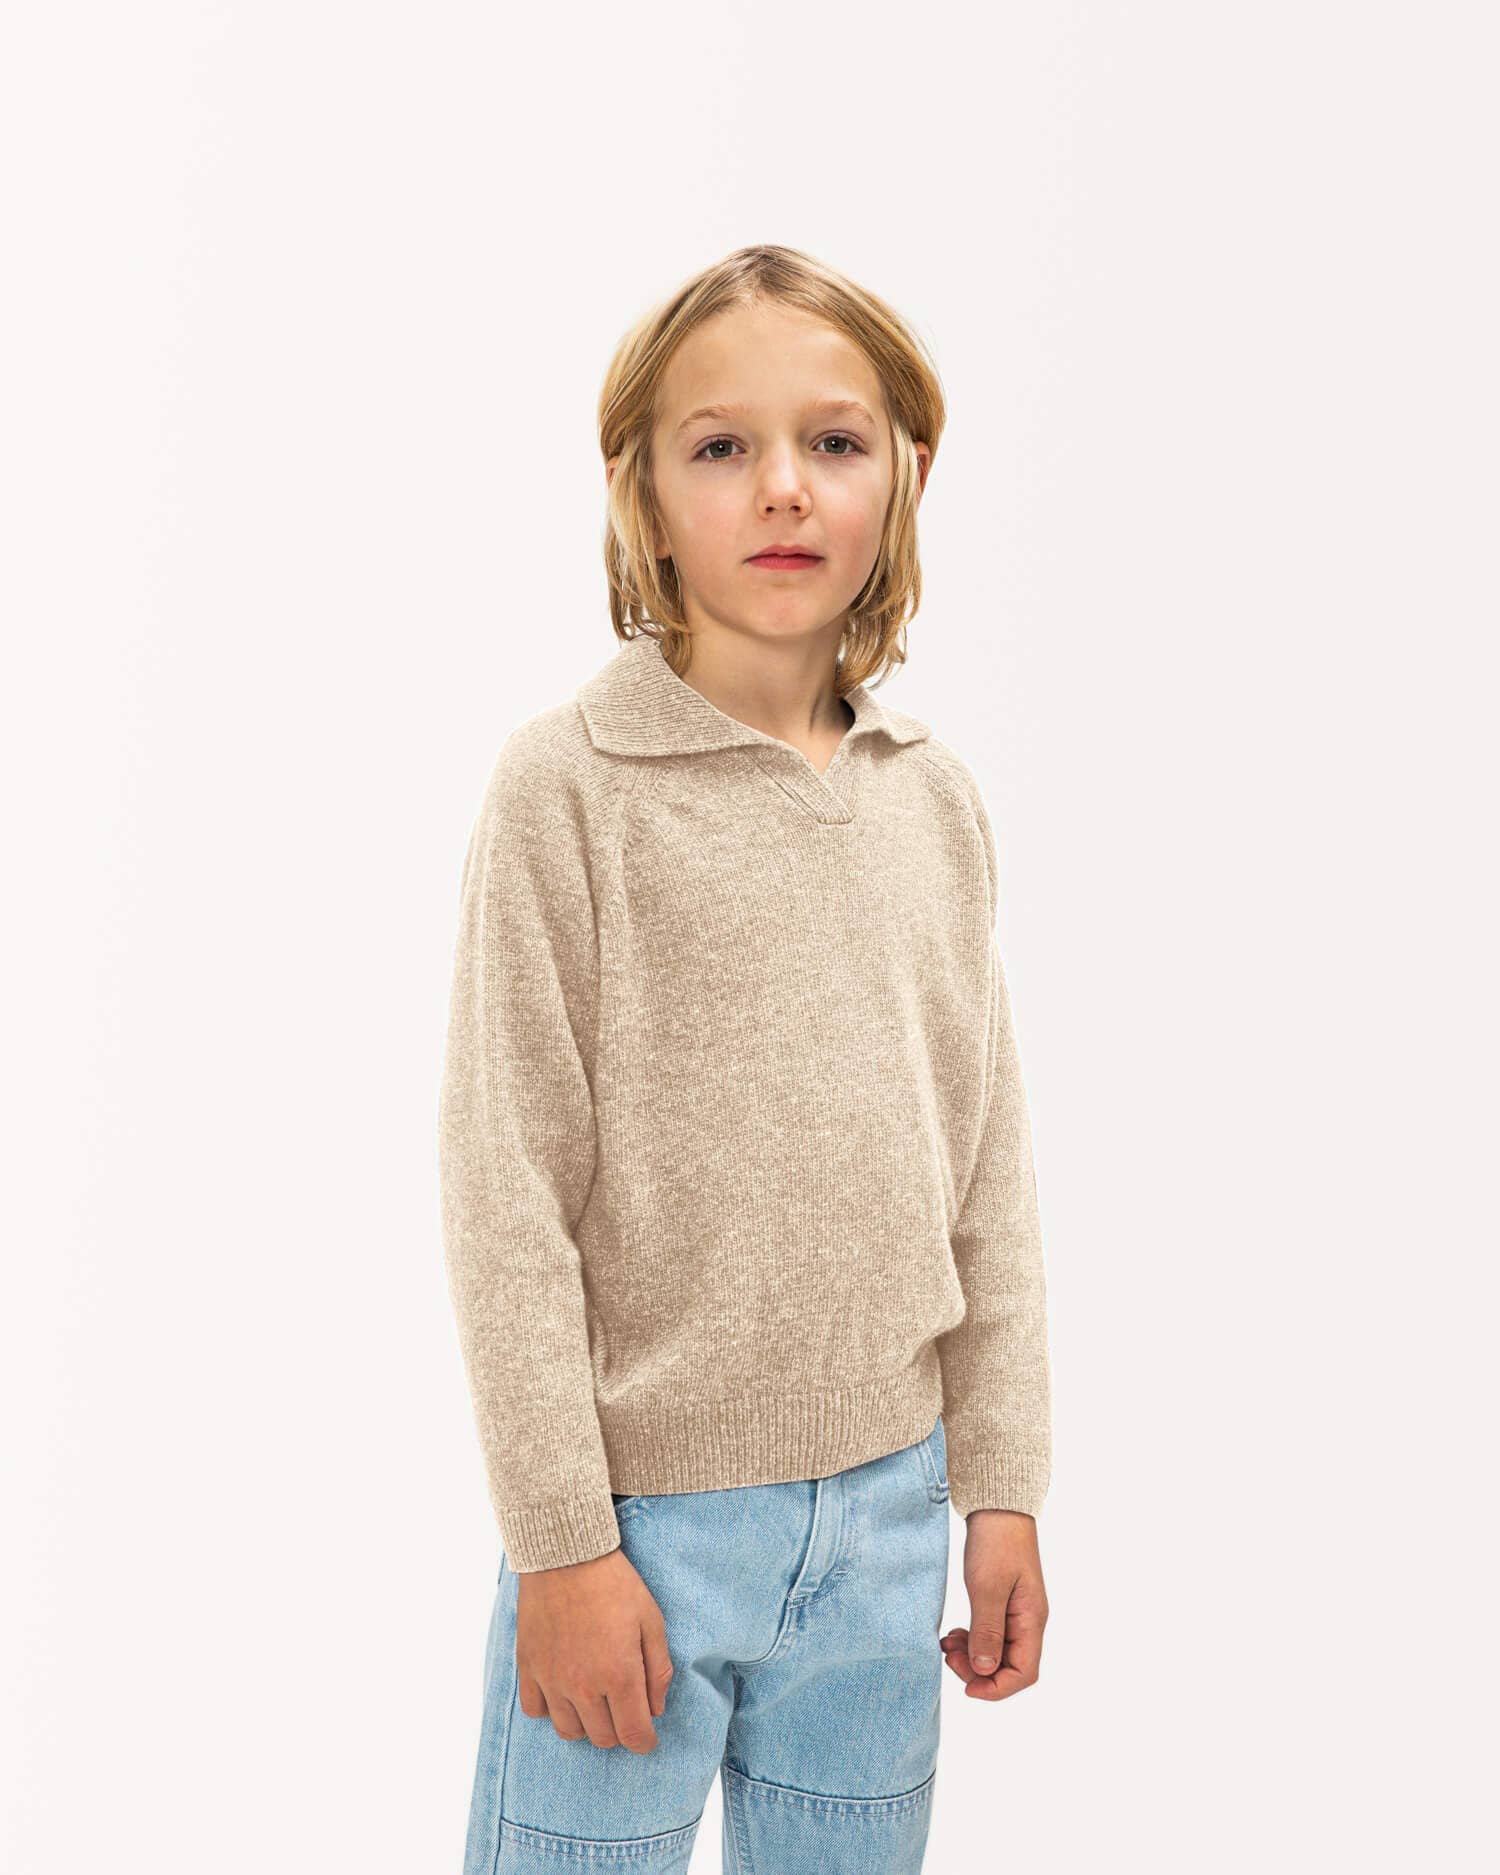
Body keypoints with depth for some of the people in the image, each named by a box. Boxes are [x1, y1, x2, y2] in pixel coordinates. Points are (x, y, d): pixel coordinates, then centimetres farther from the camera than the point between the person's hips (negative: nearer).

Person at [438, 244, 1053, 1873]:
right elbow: (506, 1189, -11)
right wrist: (563, 1541, -11)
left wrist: (1000, 1486, 8)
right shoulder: (567, 792, -11)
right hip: (645, 1511, -4)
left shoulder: (935, 802, 3)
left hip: (882, 1506, 5)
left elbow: (987, 1165, 8)